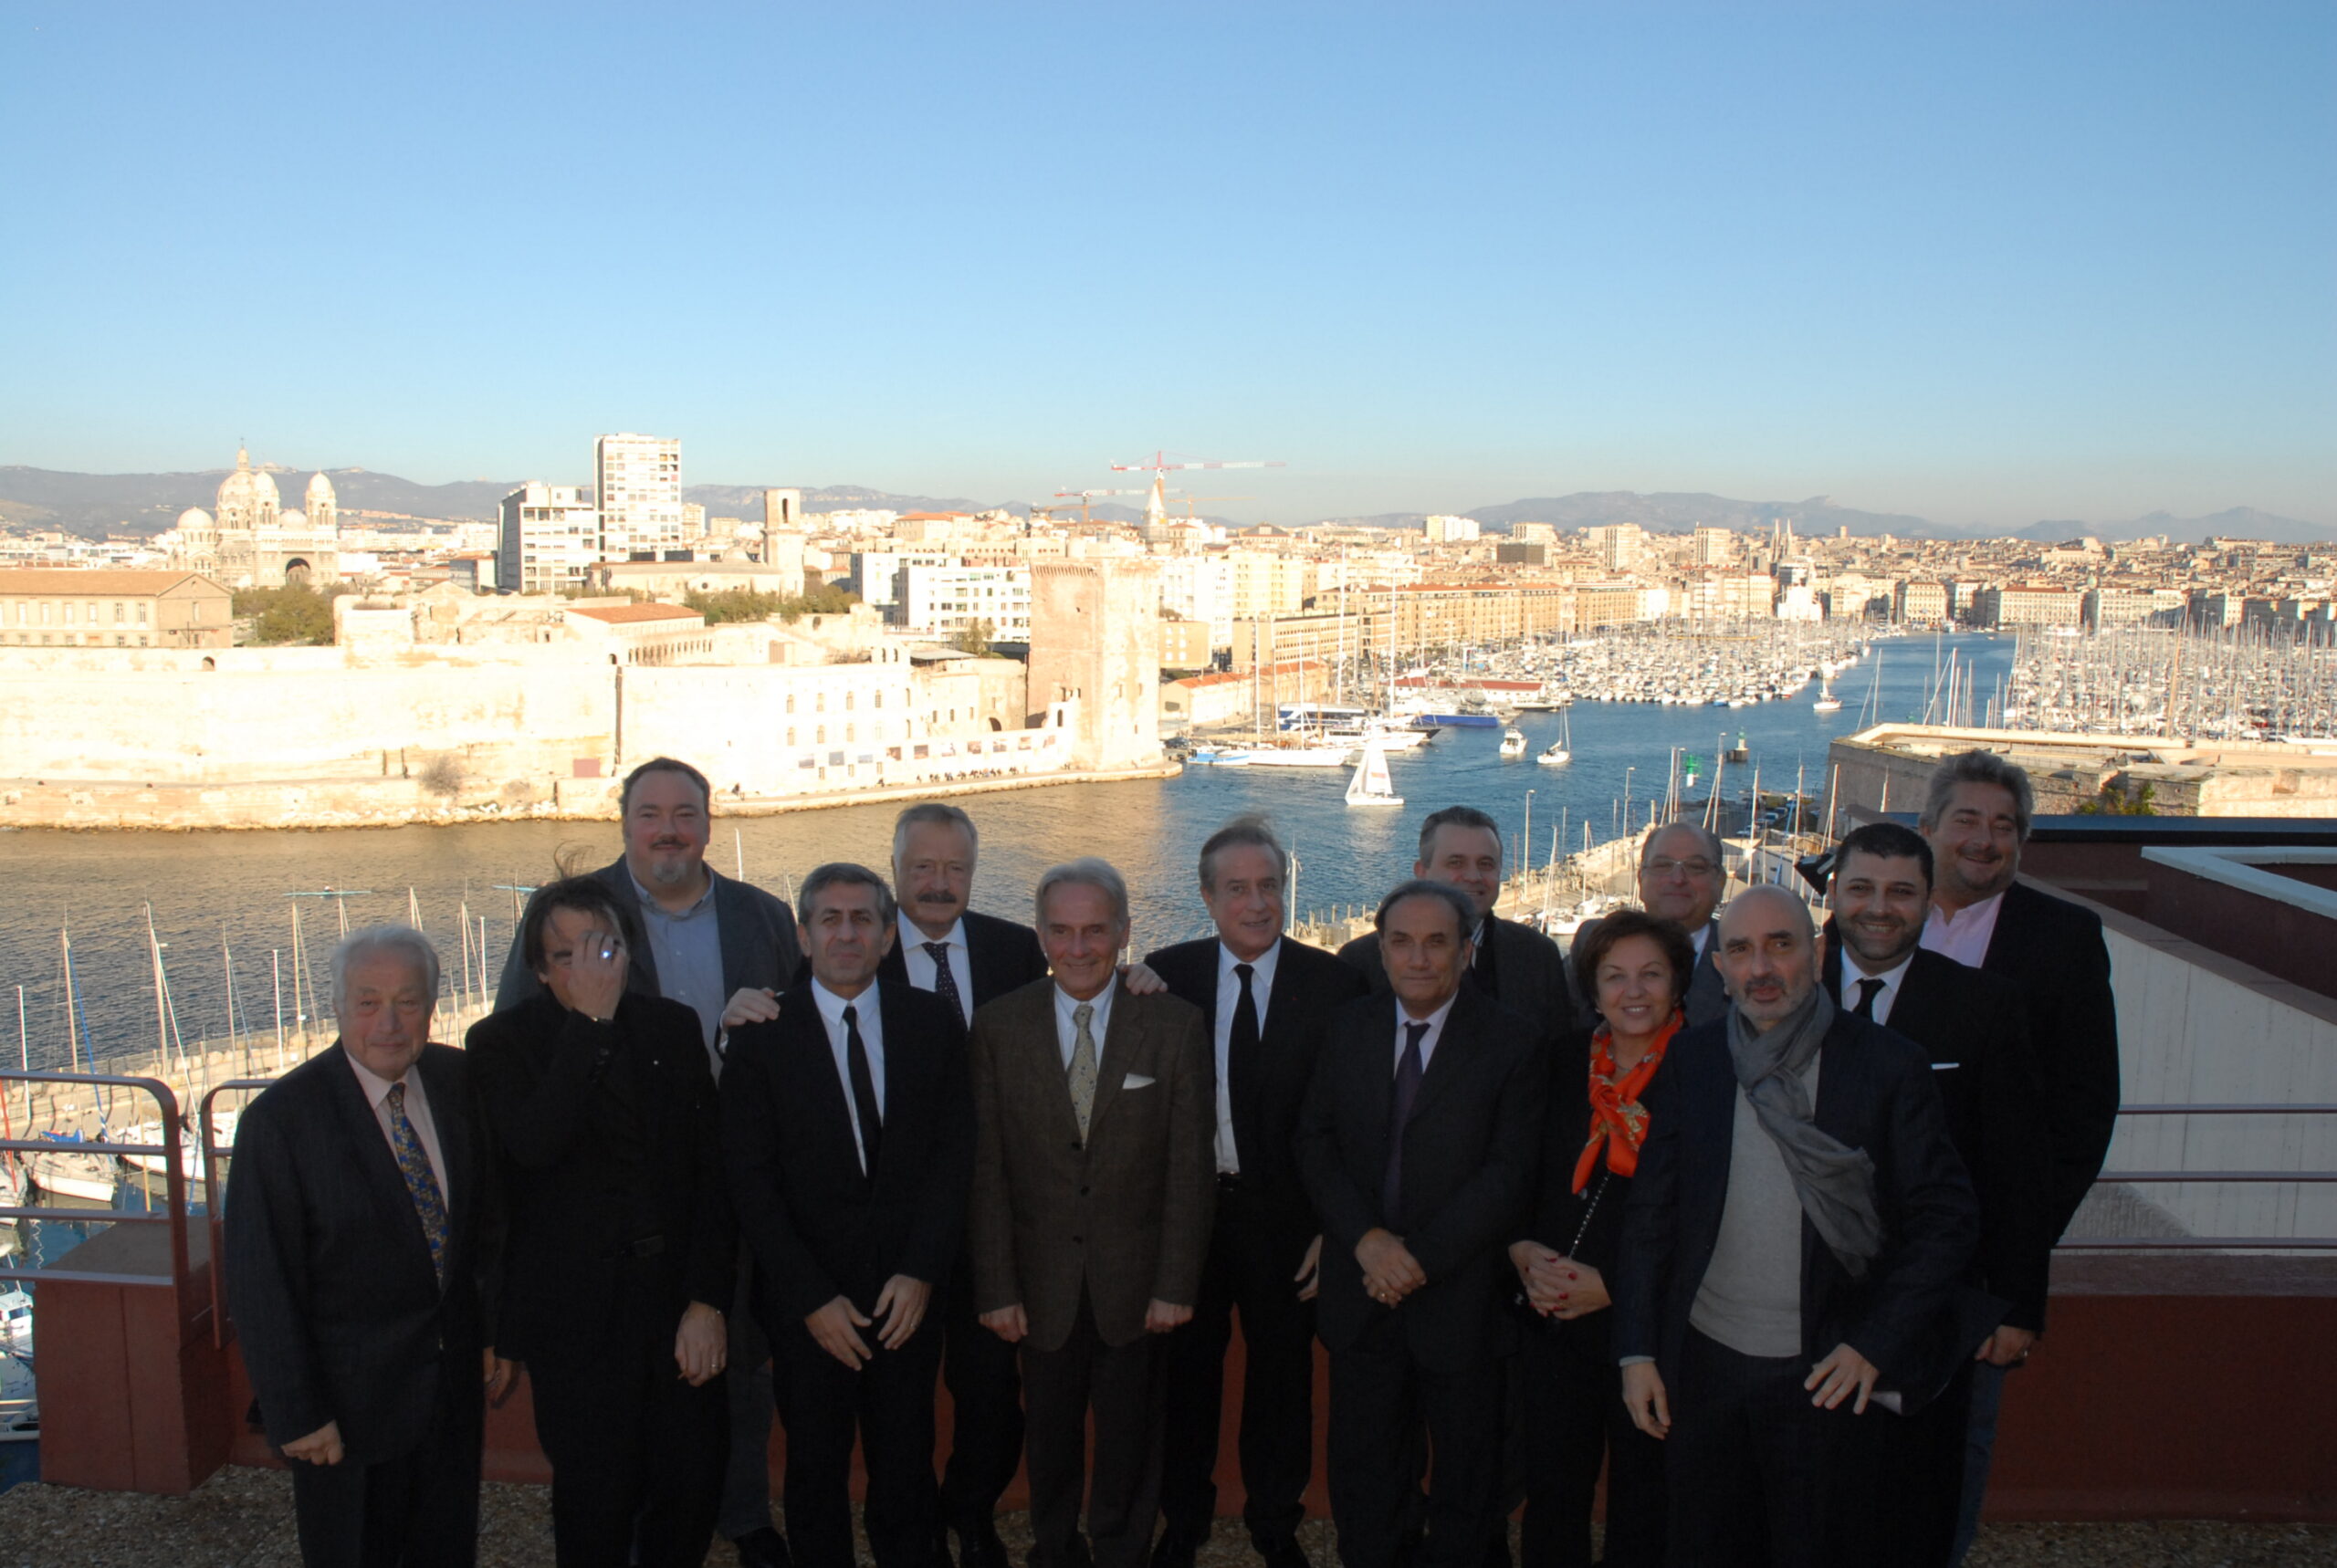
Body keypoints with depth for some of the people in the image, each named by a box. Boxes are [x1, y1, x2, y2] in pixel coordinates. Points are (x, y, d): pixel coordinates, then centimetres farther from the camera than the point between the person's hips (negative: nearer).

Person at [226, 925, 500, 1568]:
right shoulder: (282, 1119, -18)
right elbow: (261, 1285, -15)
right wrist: (296, 1415, -13)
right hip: (348, 1398, -4)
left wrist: (497, 1327, 8)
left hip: (454, 1376, 4)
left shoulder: (459, 1080, -4)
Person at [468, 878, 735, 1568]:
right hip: (578, 1322, -3)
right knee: (598, 1508, 4)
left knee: (694, 1486, 9)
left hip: (681, 1309, 3)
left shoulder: (673, 1027, 5)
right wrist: (589, 1022, -23)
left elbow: (713, 1169, 3)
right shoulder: (502, 1040, -3)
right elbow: (533, 1145, -23)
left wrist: (708, 1301, -3)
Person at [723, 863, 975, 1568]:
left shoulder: (934, 1022, 1)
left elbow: (954, 1153, 0)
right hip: (808, 1301, -1)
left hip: (908, 1295, 1)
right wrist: (812, 1298, -10)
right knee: (816, 1469, 12)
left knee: (906, 1469, 10)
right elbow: (753, 1183, -5)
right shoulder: (761, 1035, -4)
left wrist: (920, 1273, -8)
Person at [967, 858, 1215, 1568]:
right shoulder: (998, 1025, -3)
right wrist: (996, 1288, -6)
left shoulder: (1176, 1025, -6)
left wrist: (1176, 1285, -8)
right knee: (1050, 1441, 16)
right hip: (1042, 1283, 1)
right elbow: (987, 1169, -3)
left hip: (1135, 1284, -1)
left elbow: (1188, 1168, -5)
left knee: (1129, 1441, 14)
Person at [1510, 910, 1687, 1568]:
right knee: (1552, 1489, 11)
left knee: (1643, 1504, 13)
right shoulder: (1565, 1063, 5)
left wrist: (1613, 1286, -14)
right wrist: (1522, 1251, -6)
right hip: (1554, 1318, 3)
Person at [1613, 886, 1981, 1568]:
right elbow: (1649, 1211, 5)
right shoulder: (1691, 1059, 2)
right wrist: (1637, 1350, 2)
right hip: (1704, 1361, 3)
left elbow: (1947, 1217, -3)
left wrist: (1875, 1343, -10)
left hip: (1827, 1374, -2)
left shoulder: (1888, 1066, -6)